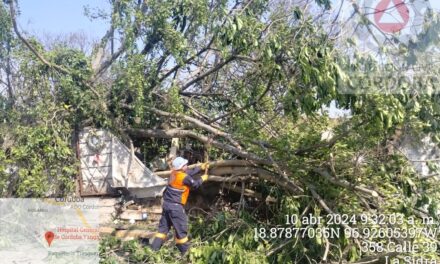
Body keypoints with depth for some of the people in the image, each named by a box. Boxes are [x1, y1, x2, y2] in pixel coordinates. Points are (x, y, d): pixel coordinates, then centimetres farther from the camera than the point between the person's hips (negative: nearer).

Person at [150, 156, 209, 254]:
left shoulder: (174, 173, 5)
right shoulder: (184, 178, -18)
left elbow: (190, 172, 18)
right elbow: (195, 185, -1)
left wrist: (201, 167, 21)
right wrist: (202, 179, 17)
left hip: (167, 204, 8)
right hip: (176, 206, -8)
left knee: (163, 227, 15)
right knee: (181, 229, 4)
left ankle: (154, 249, 17)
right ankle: (185, 251, 15)